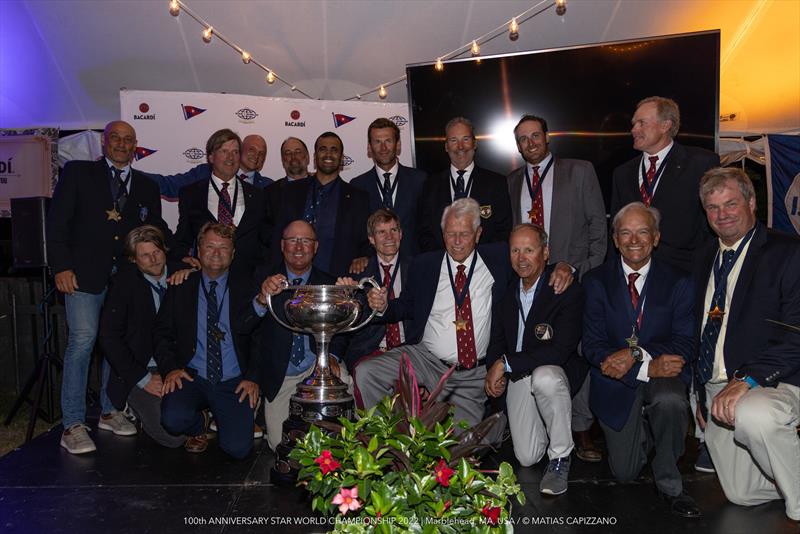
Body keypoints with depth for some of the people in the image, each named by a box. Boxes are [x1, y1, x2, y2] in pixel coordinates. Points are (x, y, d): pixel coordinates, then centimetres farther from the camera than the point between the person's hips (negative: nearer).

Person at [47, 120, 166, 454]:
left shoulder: (146, 187, 16)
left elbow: (156, 233, 17)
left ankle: (109, 411, 21)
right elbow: (57, 221, 1)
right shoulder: (77, 173, 7)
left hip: (128, 275, 3)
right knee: (83, 339, -10)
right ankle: (73, 424, -1)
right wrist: (61, 267, -8)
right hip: (85, 273, -3)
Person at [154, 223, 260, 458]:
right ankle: (199, 426, 9)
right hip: (192, 376, 1)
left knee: (238, 448, -16)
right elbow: (162, 332, 8)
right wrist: (170, 368, -9)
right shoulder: (181, 287, 8)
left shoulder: (247, 288, 5)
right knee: (173, 419, -29)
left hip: (234, 383, 0)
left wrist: (253, 377, -8)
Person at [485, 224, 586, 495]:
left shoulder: (568, 290, -15)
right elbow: (497, 338, 14)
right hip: (518, 378, 4)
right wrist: (493, 371, -6)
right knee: (526, 458, -4)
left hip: (556, 371, -4)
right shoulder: (506, 290, 3)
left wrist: (505, 363, -22)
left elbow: (560, 350, -24)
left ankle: (560, 457, -18)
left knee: (545, 377, -41)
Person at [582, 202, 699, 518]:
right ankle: (643, 430, 40)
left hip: (662, 376, -1)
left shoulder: (678, 282, -3)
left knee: (670, 400, -37)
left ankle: (669, 485, -10)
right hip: (617, 382, 1)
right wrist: (647, 367, -25)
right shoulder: (596, 281, -3)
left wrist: (635, 353, -26)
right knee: (624, 473, 4)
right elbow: (592, 345, -11)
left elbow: (684, 346, -10)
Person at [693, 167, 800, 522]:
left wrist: (748, 379, -28)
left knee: (754, 416, -39)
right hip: (716, 389, 6)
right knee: (742, 494, 6)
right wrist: (699, 391, 12)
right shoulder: (706, 258, 14)